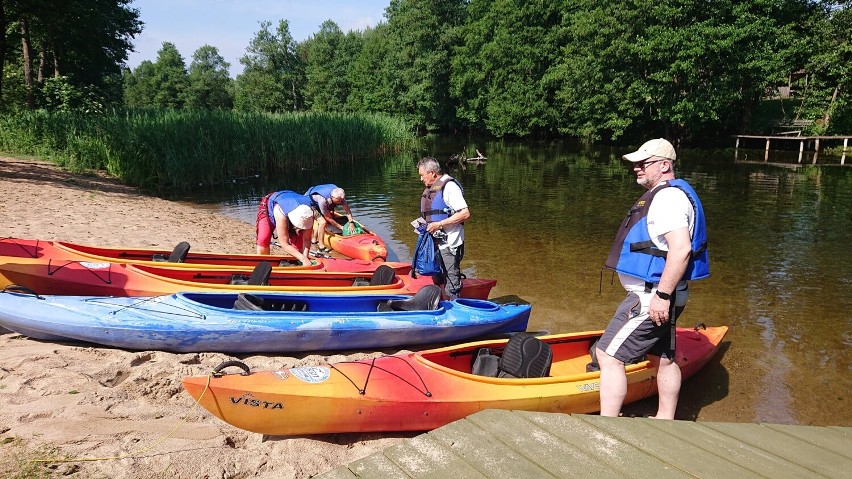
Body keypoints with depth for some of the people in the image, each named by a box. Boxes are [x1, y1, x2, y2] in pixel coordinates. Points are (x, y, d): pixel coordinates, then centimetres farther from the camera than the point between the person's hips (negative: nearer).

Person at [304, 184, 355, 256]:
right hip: (310, 203, -8)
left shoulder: (339, 196, -25)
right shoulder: (323, 200, -41)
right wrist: (341, 227, -22)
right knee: (323, 222, -22)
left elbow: (347, 209, -18)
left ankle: (314, 242, 38)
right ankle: (321, 248, -15)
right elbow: (329, 218, -29)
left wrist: (351, 222, -29)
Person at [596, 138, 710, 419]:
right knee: (663, 357, 19)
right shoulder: (662, 195, 17)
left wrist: (662, 295, -28)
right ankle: (666, 421, 33)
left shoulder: (669, 196, -17)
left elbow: (681, 249, -29)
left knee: (608, 355, -11)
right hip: (657, 294, 11)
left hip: (651, 297, -11)